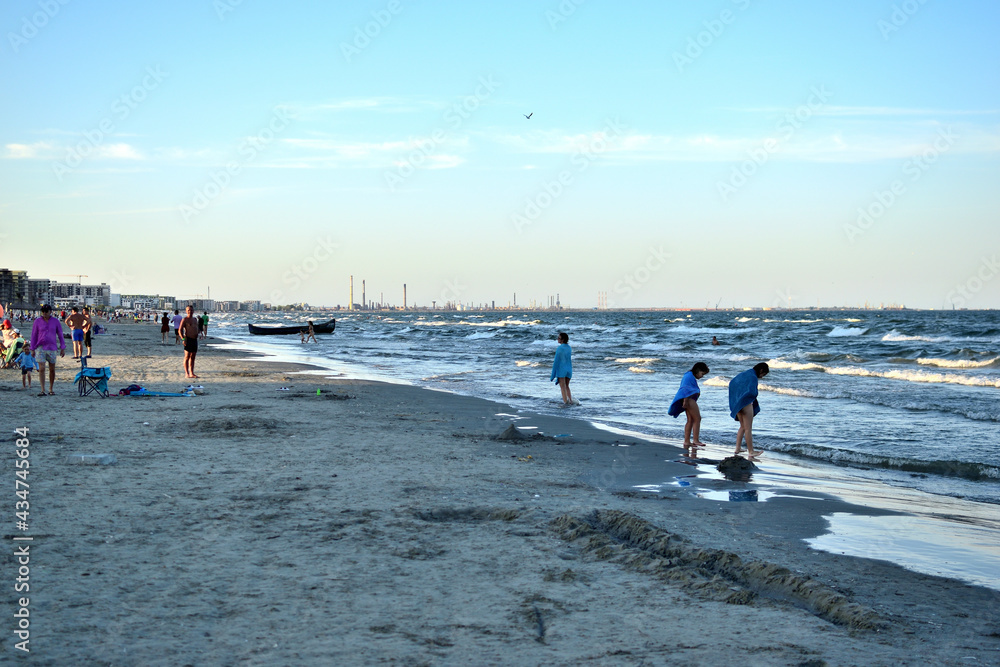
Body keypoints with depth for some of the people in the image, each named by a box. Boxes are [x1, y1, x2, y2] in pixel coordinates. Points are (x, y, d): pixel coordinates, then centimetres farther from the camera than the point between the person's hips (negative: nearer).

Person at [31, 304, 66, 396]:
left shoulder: (56, 321, 4)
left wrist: (63, 348, 5)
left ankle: (51, 389, 19)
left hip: (52, 348, 1)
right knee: (41, 369, -11)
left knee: (52, 370, 6)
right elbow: (34, 336, 7)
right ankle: (43, 390, -12)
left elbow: (60, 335, 9)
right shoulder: (37, 321, 3)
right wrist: (32, 349, 5)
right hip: (40, 347, -1)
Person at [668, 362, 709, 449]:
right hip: (689, 399, -11)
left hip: (690, 400, 11)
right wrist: (685, 401, -22)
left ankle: (686, 441, 7)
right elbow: (686, 389, -18)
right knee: (697, 419, -11)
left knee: (690, 420, 7)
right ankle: (696, 440, -14)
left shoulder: (692, 376, 21)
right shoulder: (689, 376, -11)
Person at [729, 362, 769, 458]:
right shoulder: (753, 377, -16)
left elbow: (731, 383, 22)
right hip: (746, 403, -9)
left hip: (737, 403, 9)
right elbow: (752, 392, -24)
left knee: (743, 427, 18)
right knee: (748, 428, -2)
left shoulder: (744, 374, 13)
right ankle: (751, 452, 4)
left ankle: (737, 449, 17)